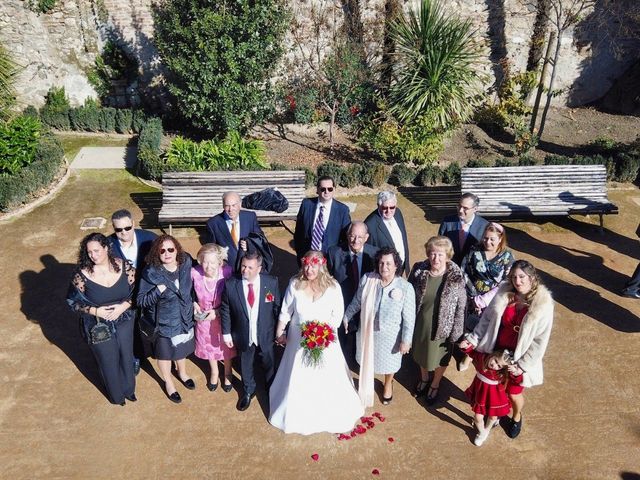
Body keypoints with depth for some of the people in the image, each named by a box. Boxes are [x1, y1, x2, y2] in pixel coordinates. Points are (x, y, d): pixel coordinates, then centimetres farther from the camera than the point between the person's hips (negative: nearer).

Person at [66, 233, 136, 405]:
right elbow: (73, 301, -9)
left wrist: (123, 306, -20)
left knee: (126, 356, 20)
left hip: (124, 321, 2)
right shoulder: (82, 274, -20)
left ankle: (129, 389, 49)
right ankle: (116, 394, 45)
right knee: (108, 362, 17)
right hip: (98, 326, -2)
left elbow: (136, 291, -5)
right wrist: (95, 311, -21)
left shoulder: (124, 266, -16)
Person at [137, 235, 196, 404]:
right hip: (164, 322, -3)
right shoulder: (151, 273, -25)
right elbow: (141, 301, -21)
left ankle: (182, 373, 57)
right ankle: (168, 383, 47)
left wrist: (193, 302, 2)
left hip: (184, 318, 3)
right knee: (165, 353, 20)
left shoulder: (186, 263, -15)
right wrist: (158, 290, -34)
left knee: (182, 348, 27)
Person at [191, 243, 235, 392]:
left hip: (224, 316, -1)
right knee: (209, 345, 25)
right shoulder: (195, 272, -25)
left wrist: (217, 311, -24)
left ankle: (227, 373, 51)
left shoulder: (227, 272, -30)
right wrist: (194, 304, -18)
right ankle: (214, 372, 55)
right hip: (203, 317, 2)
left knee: (226, 346, 21)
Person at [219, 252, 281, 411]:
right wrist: (226, 333, -2)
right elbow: (225, 310, -6)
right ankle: (248, 391, 53)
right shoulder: (230, 284, -18)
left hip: (266, 335, 0)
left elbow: (277, 308, -9)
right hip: (243, 336, 0)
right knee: (245, 365, 23)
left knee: (269, 364, 24)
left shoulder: (271, 282, -19)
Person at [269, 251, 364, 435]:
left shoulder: (333, 287, -17)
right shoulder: (295, 284, -16)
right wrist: (279, 333, 4)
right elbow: (285, 312, -3)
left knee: (328, 377, 13)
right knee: (298, 378, 18)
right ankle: (297, 412, 45)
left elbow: (338, 314, -6)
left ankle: (331, 414, 39)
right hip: (299, 339, 1)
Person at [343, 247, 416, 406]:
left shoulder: (406, 287, -25)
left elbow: (409, 317, -16)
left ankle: (388, 385, 59)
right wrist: (346, 317, 7)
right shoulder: (367, 279, -19)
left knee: (389, 362, 25)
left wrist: (406, 340, -11)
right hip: (368, 330, 2)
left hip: (390, 335, -1)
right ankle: (366, 384, 58)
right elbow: (357, 302, -2)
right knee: (367, 359, 26)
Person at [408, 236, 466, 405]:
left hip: (442, 327, -2)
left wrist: (456, 333, -12)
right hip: (420, 324, 3)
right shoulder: (418, 270, -15)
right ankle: (424, 378, 57)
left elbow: (461, 307, -14)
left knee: (440, 358, 22)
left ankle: (435, 385, 52)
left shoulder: (456, 277, -22)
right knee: (421, 354, 27)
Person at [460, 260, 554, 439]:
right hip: (497, 351, 3)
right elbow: (487, 319, -1)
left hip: (519, 357, -3)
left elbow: (540, 341, -16)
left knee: (514, 394, 15)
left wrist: (522, 365, -15)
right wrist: (473, 339, -7)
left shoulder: (543, 305, -20)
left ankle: (516, 417, 50)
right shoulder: (504, 293, -12)